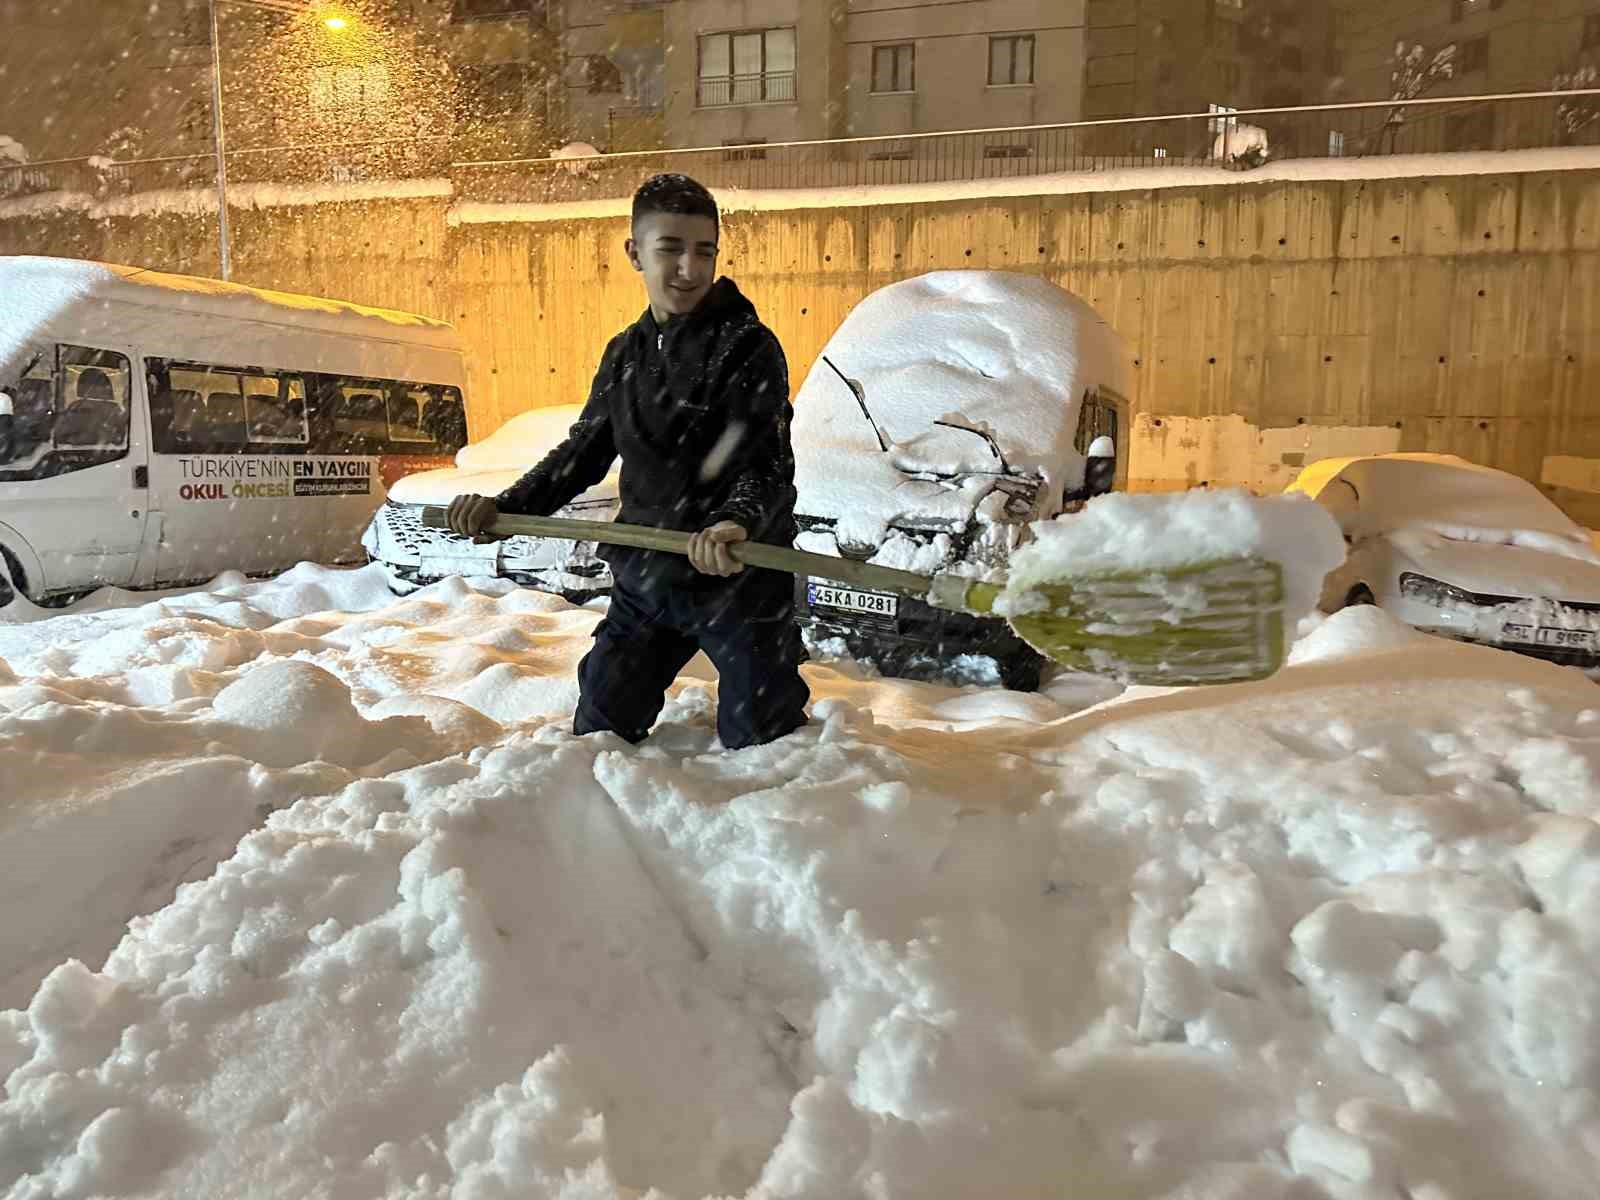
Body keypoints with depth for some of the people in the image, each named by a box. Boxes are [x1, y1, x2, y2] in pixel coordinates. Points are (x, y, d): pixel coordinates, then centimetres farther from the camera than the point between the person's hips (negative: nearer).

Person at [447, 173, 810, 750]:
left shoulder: (748, 345, -11)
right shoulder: (625, 354, 10)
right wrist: (504, 506, 8)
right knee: (598, 729, 14)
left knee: (758, 744, 2)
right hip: (645, 579, 6)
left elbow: (766, 462, -21)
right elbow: (584, 451, 19)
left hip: (739, 578, -6)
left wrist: (738, 522, -43)